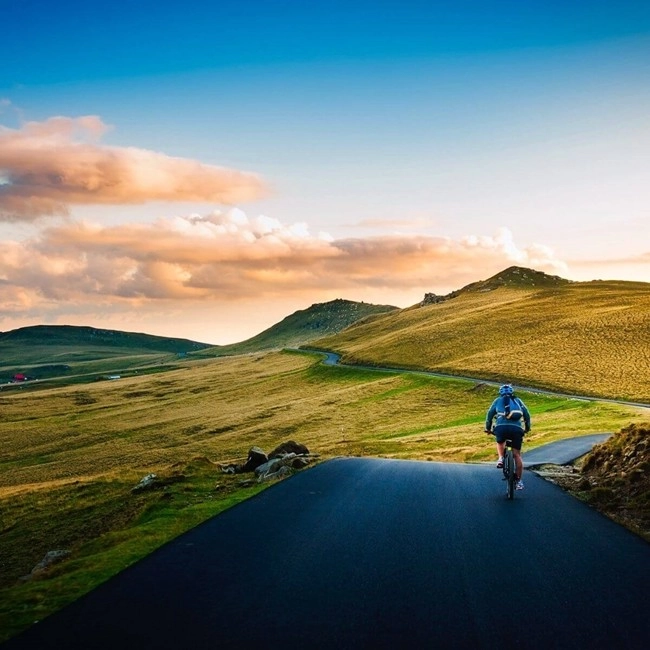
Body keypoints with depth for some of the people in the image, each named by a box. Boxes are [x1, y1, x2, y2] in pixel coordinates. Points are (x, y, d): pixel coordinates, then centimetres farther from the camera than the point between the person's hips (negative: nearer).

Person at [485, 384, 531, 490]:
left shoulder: (498, 400, 23)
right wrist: (527, 428, 35)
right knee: (517, 455, 7)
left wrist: (488, 428, 29)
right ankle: (519, 481, 4)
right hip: (517, 428, 1)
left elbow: (490, 414, 19)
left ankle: (500, 459, 7)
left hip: (501, 427, -1)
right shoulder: (518, 400, 26)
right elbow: (527, 414, 23)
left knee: (500, 443, 32)